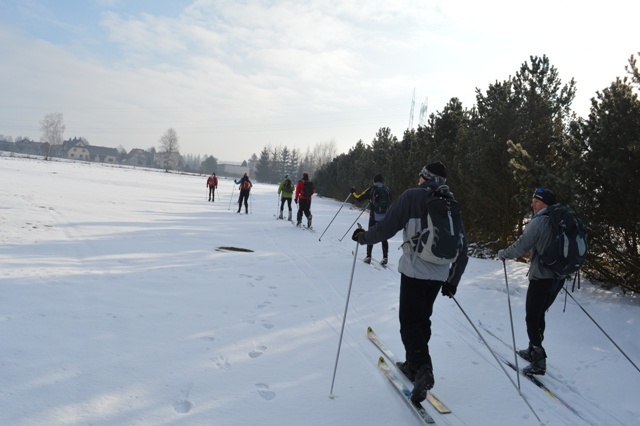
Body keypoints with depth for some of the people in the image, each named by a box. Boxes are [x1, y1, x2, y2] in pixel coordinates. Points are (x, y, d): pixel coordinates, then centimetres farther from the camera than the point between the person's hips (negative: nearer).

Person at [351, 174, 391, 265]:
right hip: (385, 218, 2)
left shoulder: (371, 189, -3)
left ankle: (368, 257, 8)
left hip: (374, 217, -2)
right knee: (384, 238, 8)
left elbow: (359, 198, 0)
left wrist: (353, 192, 21)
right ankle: (385, 257, 2)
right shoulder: (387, 190, 5)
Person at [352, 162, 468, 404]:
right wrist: (453, 281, 21)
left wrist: (363, 237, 8)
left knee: (410, 321, 3)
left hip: (414, 271, -5)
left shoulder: (413, 196, -5)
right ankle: (413, 365, 28)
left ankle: (423, 369, -12)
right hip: (439, 275, 6)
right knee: (422, 318, 19)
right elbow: (462, 249, 13)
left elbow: (386, 227, -10)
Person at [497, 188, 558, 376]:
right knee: (539, 314, 21)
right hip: (557, 277, 8)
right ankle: (534, 350, 33)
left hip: (541, 278, -8)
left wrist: (502, 253, -1)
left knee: (532, 318, 1)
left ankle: (539, 361, 0)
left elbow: (520, 247, -18)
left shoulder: (538, 222, -15)